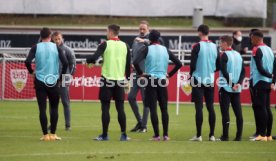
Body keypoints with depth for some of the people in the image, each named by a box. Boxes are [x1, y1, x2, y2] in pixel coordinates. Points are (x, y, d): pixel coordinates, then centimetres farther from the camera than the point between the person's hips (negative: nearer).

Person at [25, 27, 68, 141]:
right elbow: (65, 63, -8)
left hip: (40, 81, 0)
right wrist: (60, 76, 6)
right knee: (54, 108, 11)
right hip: (53, 82, 0)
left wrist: (31, 72, 5)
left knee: (42, 109, 3)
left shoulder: (36, 48, -1)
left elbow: (27, 61, -13)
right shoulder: (56, 48, 0)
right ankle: (53, 134, 9)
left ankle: (45, 135, 0)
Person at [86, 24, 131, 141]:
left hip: (107, 79, -3)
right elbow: (128, 65, 8)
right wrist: (128, 80, 17)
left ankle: (104, 135, 2)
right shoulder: (125, 46, 6)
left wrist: (87, 60, 6)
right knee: (120, 108, 6)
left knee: (105, 108, 2)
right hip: (120, 80, 3)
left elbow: (94, 57, -16)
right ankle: (124, 135, 3)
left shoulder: (105, 45, -5)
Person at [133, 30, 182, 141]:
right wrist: (170, 74, 12)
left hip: (150, 80, -3)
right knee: (164, 108, 9)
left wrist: (141, 73, -4)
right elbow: (179, 64, 5)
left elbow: (135, 62, -18)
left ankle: (156, 135, -3)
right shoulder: (165, 50, 6)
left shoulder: (147, 49, -4)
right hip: (162, 81, 3)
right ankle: (165, 134, 7)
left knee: (153, 108, -1)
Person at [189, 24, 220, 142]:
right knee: (210, 107, 8)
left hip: (198, 80, -4)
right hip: (210, 81, 4)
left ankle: (198, 135, -4)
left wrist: (191, 77, 5)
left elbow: (192, 64, -11)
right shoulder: (215, 47, 4)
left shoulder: (197, 46, -10)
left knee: (199, 108, -3)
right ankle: (212, 135, 7)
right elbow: (218, 66, 8)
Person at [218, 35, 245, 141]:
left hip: (226, 88, -6)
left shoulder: (224, 55, -8)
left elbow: (224, 72, -16)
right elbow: (243, 71, 8)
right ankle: (239, 136, 5)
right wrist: (238, 83, -2)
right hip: (237, 89, 6)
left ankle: (225, 136, -7)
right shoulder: (238, 55, 13)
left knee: (225, 112, -4)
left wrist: (231, 84, -10)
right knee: (238, 112, 6)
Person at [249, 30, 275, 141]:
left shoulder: (257, 50, -11)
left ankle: (262, 135, -12)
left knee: (260, 108, -8)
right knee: (267, 108, 11)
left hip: (259, 82, -8)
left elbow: (260, 69, -18)